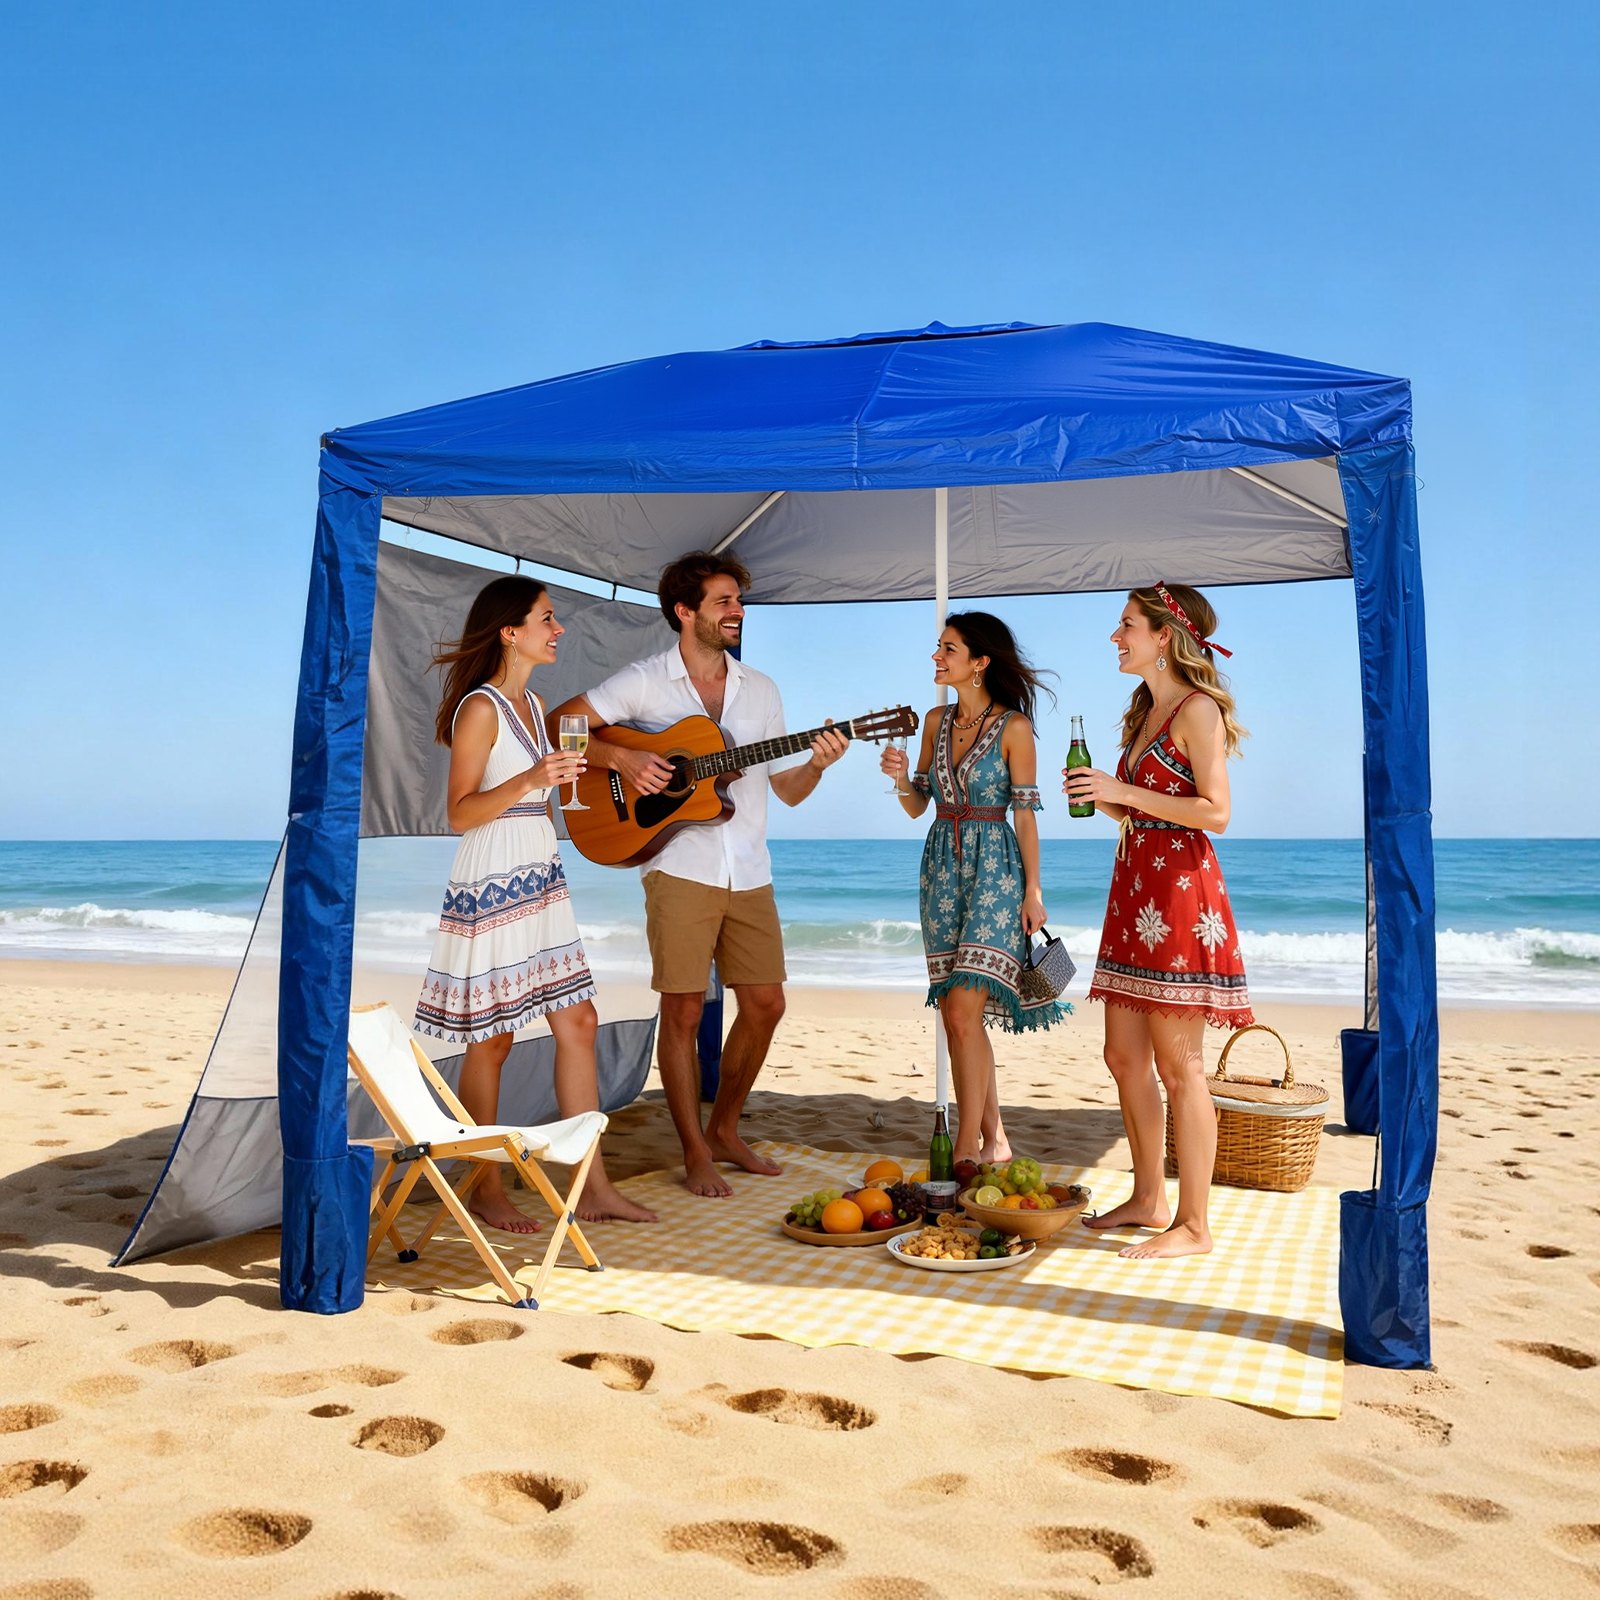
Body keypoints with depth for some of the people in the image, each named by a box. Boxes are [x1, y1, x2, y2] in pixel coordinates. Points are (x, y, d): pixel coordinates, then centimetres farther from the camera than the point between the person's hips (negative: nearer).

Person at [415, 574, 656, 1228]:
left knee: (577, 1021, 6)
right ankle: (486, 1190, 16)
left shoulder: (532, 704, 14)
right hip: (490, 886, -9)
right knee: (491, 1040, 1)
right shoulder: (480, 708, -12)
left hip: (540, 880, 9)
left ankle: (593, 1186, 12)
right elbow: (460, 812, -16)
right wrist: (530, 780, -27)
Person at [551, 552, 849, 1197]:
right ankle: (695, 1154, 12)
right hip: (681, 870, -5)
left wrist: (818, 764, -7)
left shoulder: (761, 689, 13)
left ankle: (723, 1129, 26)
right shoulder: (644, 682, -1)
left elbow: (787, 790, 13)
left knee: (765, 1003, 7)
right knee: (684, 1010, -2)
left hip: (748, 873, 5)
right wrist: (620, 757, -16)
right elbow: (558, 726, -3)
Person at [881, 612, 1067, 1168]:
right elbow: (916, 806, 12)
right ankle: (994, 1142, 19)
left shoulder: (1014, 726, -6)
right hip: (942, 866, 6)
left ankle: (966, 1150, -5)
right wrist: (899, 775, -8)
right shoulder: (936, 720, 10)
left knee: (963, 1012, -13)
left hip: (995, 869, -6)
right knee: (957, 1013, 7)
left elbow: (1025, 811, -6)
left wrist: (1033, 889, -9)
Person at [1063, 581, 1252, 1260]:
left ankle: (1193, 1224, 4)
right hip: (1135, 887, 9)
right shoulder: (1145, 713, 19)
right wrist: (1097, 796, 6)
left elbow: (1215, 813, -16)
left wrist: (1123, 790, -16)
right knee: (1123, 1055, 11)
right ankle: (1149, 1198, 24)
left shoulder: (1199, 710, -8)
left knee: (1176, 1063, -5)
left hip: (1180, 889, -9)